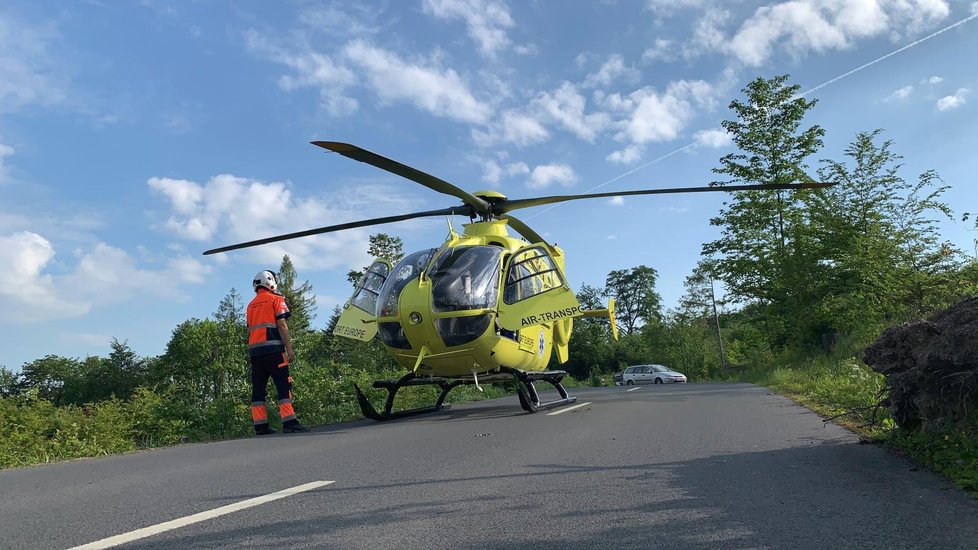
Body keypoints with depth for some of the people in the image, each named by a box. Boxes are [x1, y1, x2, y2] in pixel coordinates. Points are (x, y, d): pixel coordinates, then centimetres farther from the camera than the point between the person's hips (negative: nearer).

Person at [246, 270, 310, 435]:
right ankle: (289, 421, -15)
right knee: (283, 384, -8)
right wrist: (289, 348, -8)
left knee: (258, 387, 6)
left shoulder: (251, 305, 23)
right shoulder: (276, 299, 3)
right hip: (272, 347, -7)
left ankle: (260, 425, 5)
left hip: (254, 349, 7)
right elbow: (281, 325, -7)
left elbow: (250, 330, 21)